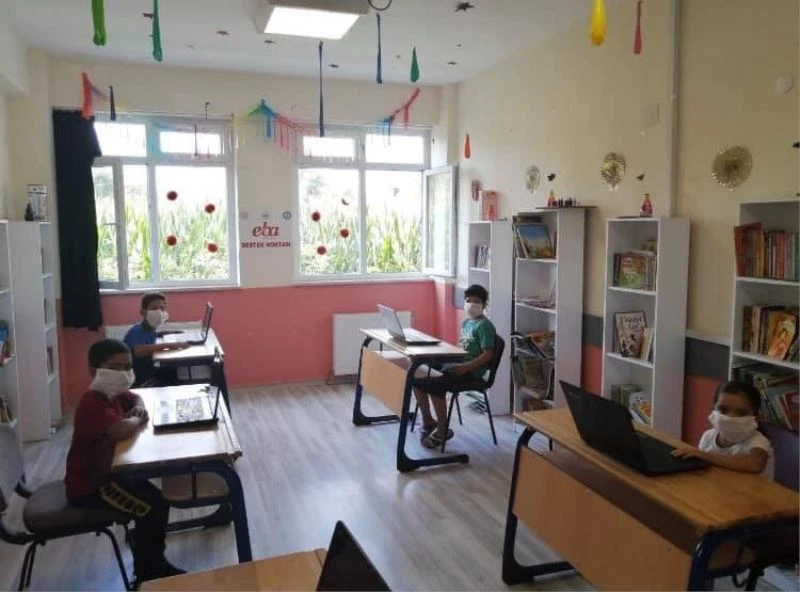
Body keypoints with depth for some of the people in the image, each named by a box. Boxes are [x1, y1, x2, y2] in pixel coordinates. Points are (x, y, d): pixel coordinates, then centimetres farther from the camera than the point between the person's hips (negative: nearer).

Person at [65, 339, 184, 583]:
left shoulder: (112, 394, 2)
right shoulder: (92, 403, -28)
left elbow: (136, 397, 25)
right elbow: (121, 430, -45)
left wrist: (139, 408, -1)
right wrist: (139, 420, -21)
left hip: (103, 473, 10)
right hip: (88, 486, -10)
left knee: (154, 495, 13)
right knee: (154, 506, -18)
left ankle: (153, 563, 25)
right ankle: (148, 573, 3)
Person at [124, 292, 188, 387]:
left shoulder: (150, 328, 3)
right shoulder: (137, 331, -22)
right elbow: (138, 351, -44)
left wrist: (161, 333, 13)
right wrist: (168, 345, -47)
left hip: (148, 371, 9)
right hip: (137, 379, -9)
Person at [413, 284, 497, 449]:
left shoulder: (485, 325, -10)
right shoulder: (466, 322, 17)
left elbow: (488, 354, -17)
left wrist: (466, 367, -26)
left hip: (471, 370, -9)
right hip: (455, 363, 9)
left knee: (435, 386, -29)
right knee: (418, 378, -5)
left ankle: (442, 431, -11)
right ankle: (428, 420, 9)